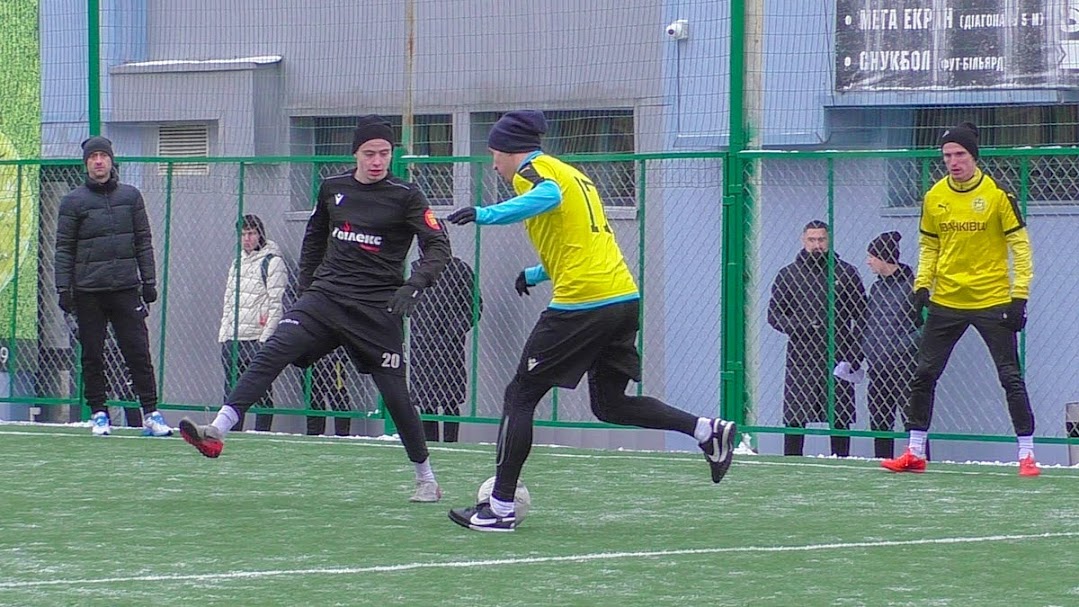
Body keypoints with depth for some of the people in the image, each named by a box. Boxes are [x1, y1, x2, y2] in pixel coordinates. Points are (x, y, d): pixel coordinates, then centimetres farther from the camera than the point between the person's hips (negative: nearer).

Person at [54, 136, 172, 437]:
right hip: (88, 292, -1)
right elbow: (64, 248, 2)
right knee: (92, 355, 3)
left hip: (126, 288, 1)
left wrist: (149, 282, 5)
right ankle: (98, 413, 11)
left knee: (138, 352, -3)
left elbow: (143, 242, 12)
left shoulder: (131, 196, 10)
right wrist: (63, 289, -5)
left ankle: (151, 413, -1)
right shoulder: (73, 201, 4)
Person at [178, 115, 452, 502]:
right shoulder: (332, 189, 9)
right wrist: (305, 286, 19)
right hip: (326, 294, 3)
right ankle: (218, 431, -29)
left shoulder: (405, 197, -3)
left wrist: (414, 285, -23)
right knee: (274, 350, -18)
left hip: (376, 308, -3)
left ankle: (425, 477, 17)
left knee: (394, 392, -1)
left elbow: (438, 245, -8)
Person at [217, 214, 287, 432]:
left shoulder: (272, 262, -3)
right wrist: (223, 334, 15)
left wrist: (266, 337, -15)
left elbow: (277, 304, -8)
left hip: (258, 339, -7)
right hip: (232, 340, 7)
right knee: (231, 392, 5)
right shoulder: (236, 263, 20)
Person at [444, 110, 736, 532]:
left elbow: (548, 195, -27)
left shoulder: (530, 169, -2)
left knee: (520, 396, 1)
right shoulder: (572, 174, 24)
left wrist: (485, 214, -31)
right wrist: (536, 274, 39)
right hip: (624, 297, 8)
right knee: (610, 404, 17)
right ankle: (708, 431, 3)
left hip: (581, 303, -8)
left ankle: (500, 509, 2)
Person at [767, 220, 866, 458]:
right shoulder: (788, 274, 10)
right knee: (794, 419, -4)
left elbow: (861, 316, 8)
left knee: (840, 420, 0)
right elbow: (774, 313, 10)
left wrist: (855, 352, -2)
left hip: (837, 357, 0)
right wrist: (797, 327, -9)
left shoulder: (846, 273, 8)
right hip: (800, 357, 0)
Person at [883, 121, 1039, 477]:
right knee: (923, 374, 3)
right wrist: (922, 284, 1)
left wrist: (1019, 296, -11)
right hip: (946, 301, 4)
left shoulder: (997, 195, -8)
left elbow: (1020, 246, -5)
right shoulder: (934, 198, 4)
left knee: (1011, 377, -4)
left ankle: (1027, 453, 2)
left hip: (992, 301, -4)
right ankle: (915, 453, 12)